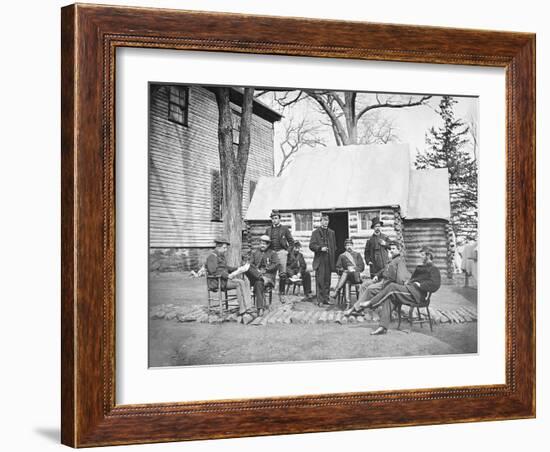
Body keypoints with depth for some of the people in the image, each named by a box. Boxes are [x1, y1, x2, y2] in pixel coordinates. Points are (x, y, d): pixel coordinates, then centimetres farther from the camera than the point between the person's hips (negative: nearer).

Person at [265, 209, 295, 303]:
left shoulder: (284, 228, 7)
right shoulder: (268, 230, 14)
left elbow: (291, 242, 10)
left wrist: (287, 251, 0)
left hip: (281, 252, -2)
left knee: (283, 274, -6)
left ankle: (281, 294, 2)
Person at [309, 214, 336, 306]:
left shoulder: (331, 233, 17)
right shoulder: (315, 232, 5)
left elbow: (334, 246, 21)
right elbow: (311, 245, -2)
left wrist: (332, 256, 9)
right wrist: (320, 248, -16)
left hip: (329, 260, 4)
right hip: (319, 260, -4)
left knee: (327, 280, 4)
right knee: (320, 280, -7)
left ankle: (326, 299, 9)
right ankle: (320, 300, -6)